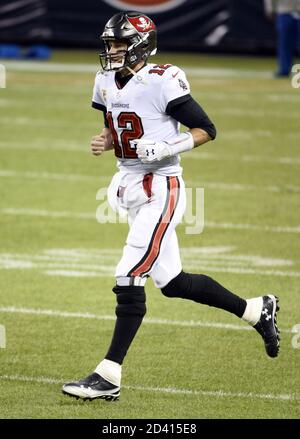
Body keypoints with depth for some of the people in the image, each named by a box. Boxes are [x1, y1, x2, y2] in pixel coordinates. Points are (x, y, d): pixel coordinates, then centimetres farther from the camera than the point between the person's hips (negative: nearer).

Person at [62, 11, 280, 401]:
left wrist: (166, 148, -23)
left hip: (160, 190, -9)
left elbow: (206, 130, -10)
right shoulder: (107, 81, 9)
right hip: (130, 187, 9)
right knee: (171, 282, 14)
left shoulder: (162, 82, -15)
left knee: (129, 279, -13)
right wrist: (104, 142, 3)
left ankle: (108, 377, -11)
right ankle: (256, 310, 31)